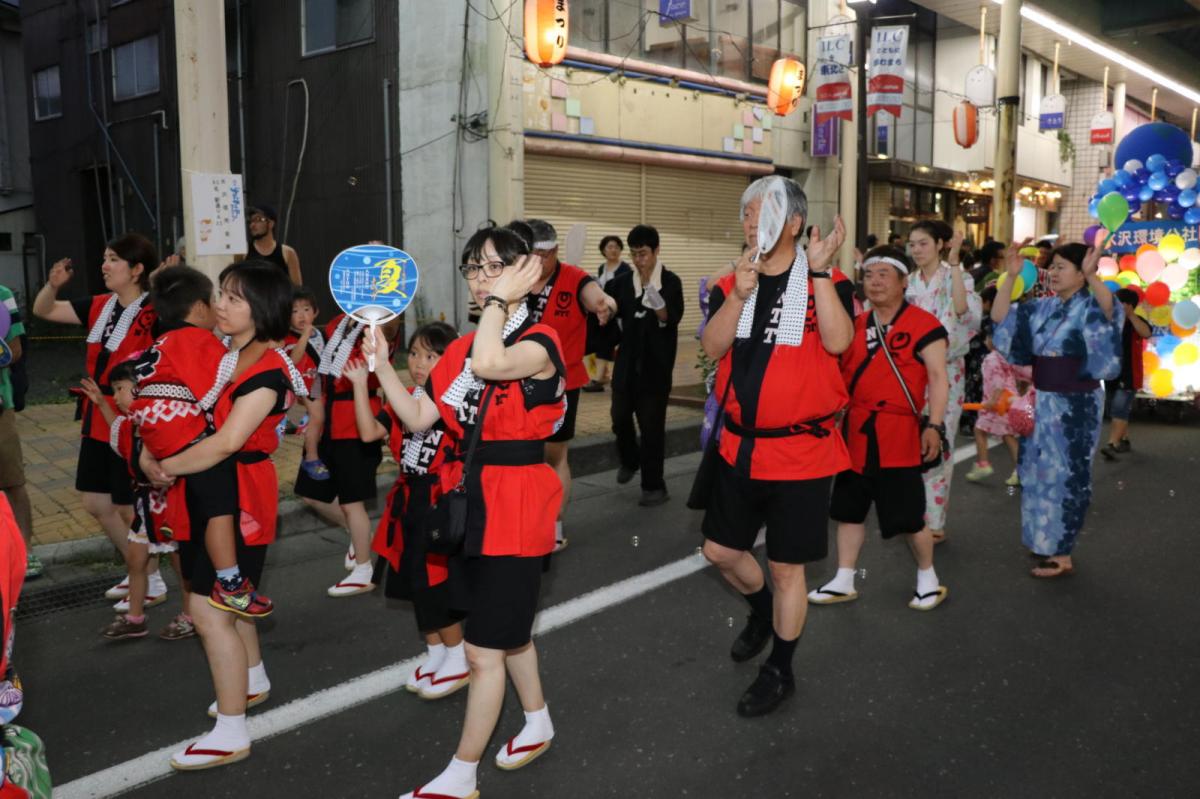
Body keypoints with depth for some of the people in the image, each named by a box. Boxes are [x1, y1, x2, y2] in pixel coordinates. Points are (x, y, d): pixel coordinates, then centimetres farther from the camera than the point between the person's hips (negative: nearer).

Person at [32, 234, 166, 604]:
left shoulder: (153, 312, -17)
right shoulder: (99, 307, 6)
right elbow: (43, 311, 15)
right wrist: (53, 284, -4)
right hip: (98, 422, 8)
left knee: (129, 508, 4)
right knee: (94, 502, 16)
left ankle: (153, 584, 23)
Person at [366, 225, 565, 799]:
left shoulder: (540, 343, -13)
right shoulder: (461, 348, 8)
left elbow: (490, 365, -36)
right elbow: (418, 419, 7)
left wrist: (501, 298, -24)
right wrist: (380, 363, 0)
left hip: (516, 506, -8)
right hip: (470, 503, 8)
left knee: (484, 649, 0)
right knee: (508, 630, 23)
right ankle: (538, 725, 44)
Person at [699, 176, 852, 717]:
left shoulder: (823, 282, -7)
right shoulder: (731, 284, 4)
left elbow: (837, 341, -25)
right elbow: (712, 347, -10)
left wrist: (819, 270, -27)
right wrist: (740, 295, -23)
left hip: (800, 449, -5)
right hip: (740, 445, 5)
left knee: (786, 566, 7)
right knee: (720, 550, 16)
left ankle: (779, 672, 27)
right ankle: (762, 610, 47)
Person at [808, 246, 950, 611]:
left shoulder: (923, 324, -8)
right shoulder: (856, 325, 10)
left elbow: (938, 377, -11)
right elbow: (838, 372, 20)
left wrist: (935, 425, -20)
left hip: (899, 434, -6)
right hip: (856, 432, 6)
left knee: (908, 514, 3)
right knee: (849, 509, 12)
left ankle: (928, 578, 26)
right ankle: (844, 581, 25)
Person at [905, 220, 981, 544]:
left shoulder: (956, 276, -6)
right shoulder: (909, 283, 9)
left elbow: (965, 312, -26)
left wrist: (954, 264, -28)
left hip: (944, 371, -5)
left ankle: (934, 521, 7)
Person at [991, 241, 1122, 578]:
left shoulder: (1090, 307, -11)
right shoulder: (1042, 307, 7)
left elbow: (1110, 310, -33)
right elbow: (1001, 317, 3)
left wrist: (1092, 275, -47)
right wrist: (1010, 276, -6)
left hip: (1075, 403, -7)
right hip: (1043, 400, 7)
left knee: (1065, 474, 0)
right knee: (1040, 471, 15)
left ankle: (1062, 555, 11)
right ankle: (1046, 540, 31)